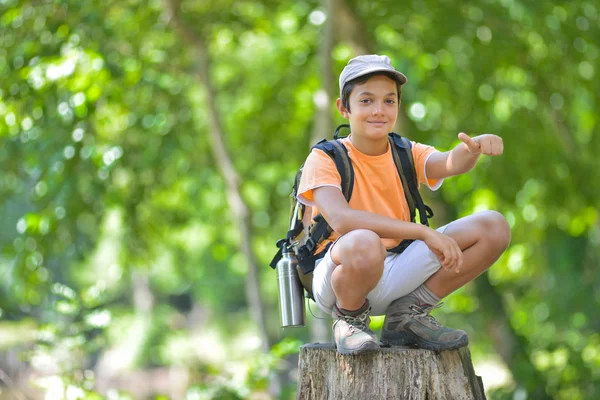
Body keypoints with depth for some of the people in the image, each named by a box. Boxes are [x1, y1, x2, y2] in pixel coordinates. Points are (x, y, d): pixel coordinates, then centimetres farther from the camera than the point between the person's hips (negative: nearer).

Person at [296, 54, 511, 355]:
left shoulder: (408, 155, 7)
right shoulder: (324, 159, -8)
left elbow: (450, 163, -16)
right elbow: (341, 220, -27)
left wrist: (473, 149, -42)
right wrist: (424, 232, -34)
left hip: (396, 278, 5)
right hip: (339, 278, -5)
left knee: (493, 227, -7)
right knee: (364, 244, -42)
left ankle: (409, 315, 2)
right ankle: (350, 320, -7)